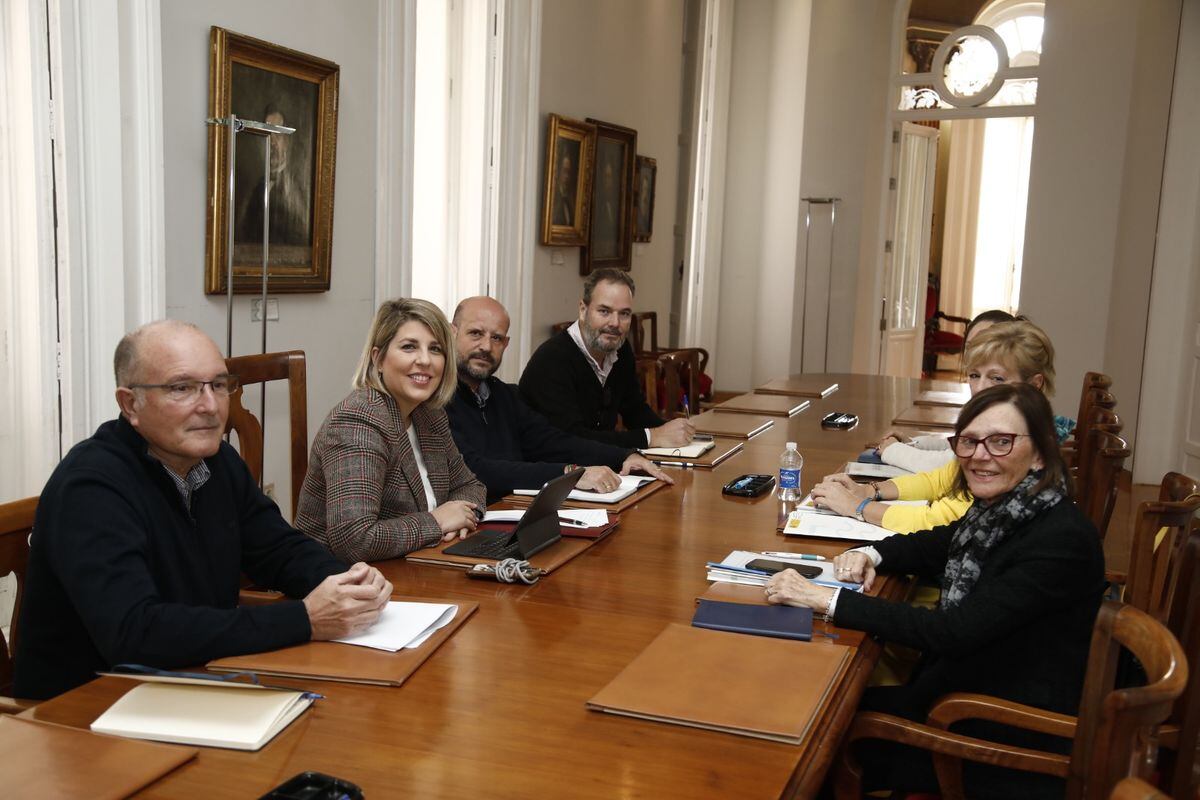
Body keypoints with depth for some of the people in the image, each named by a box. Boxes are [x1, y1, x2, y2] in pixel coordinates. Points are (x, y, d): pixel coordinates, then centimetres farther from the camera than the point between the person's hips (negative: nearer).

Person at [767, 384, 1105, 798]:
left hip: (1015, 746, -7)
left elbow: (953, 631, -31)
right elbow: (932, 547, 17)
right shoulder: (999, 512, -1)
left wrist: (825, 599, -31)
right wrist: (870, 554, -5)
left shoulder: (1062, 538, -26)